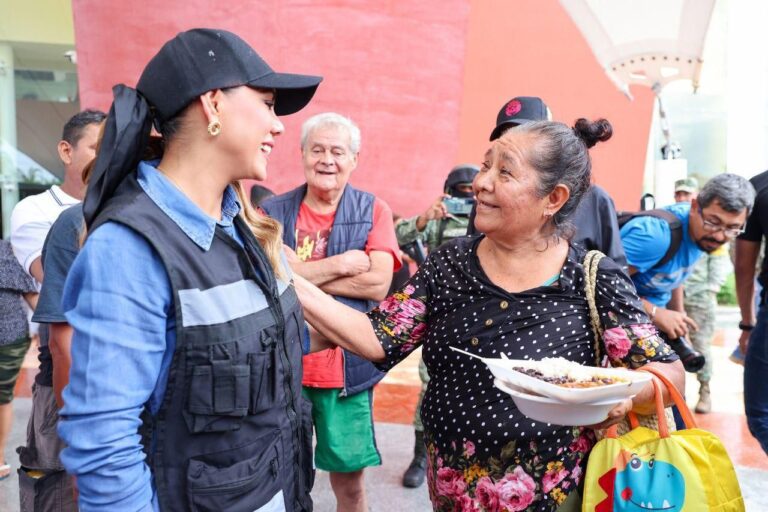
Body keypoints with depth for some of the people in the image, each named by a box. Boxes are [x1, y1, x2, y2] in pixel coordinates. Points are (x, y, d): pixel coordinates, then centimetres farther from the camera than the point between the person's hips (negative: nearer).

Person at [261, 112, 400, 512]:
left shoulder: (373, 211, -1)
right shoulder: (273, 211, 1)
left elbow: (377, 283, -14)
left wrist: (296, 273, -14)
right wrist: (340, 263, -17)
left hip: (347, 367, -1)